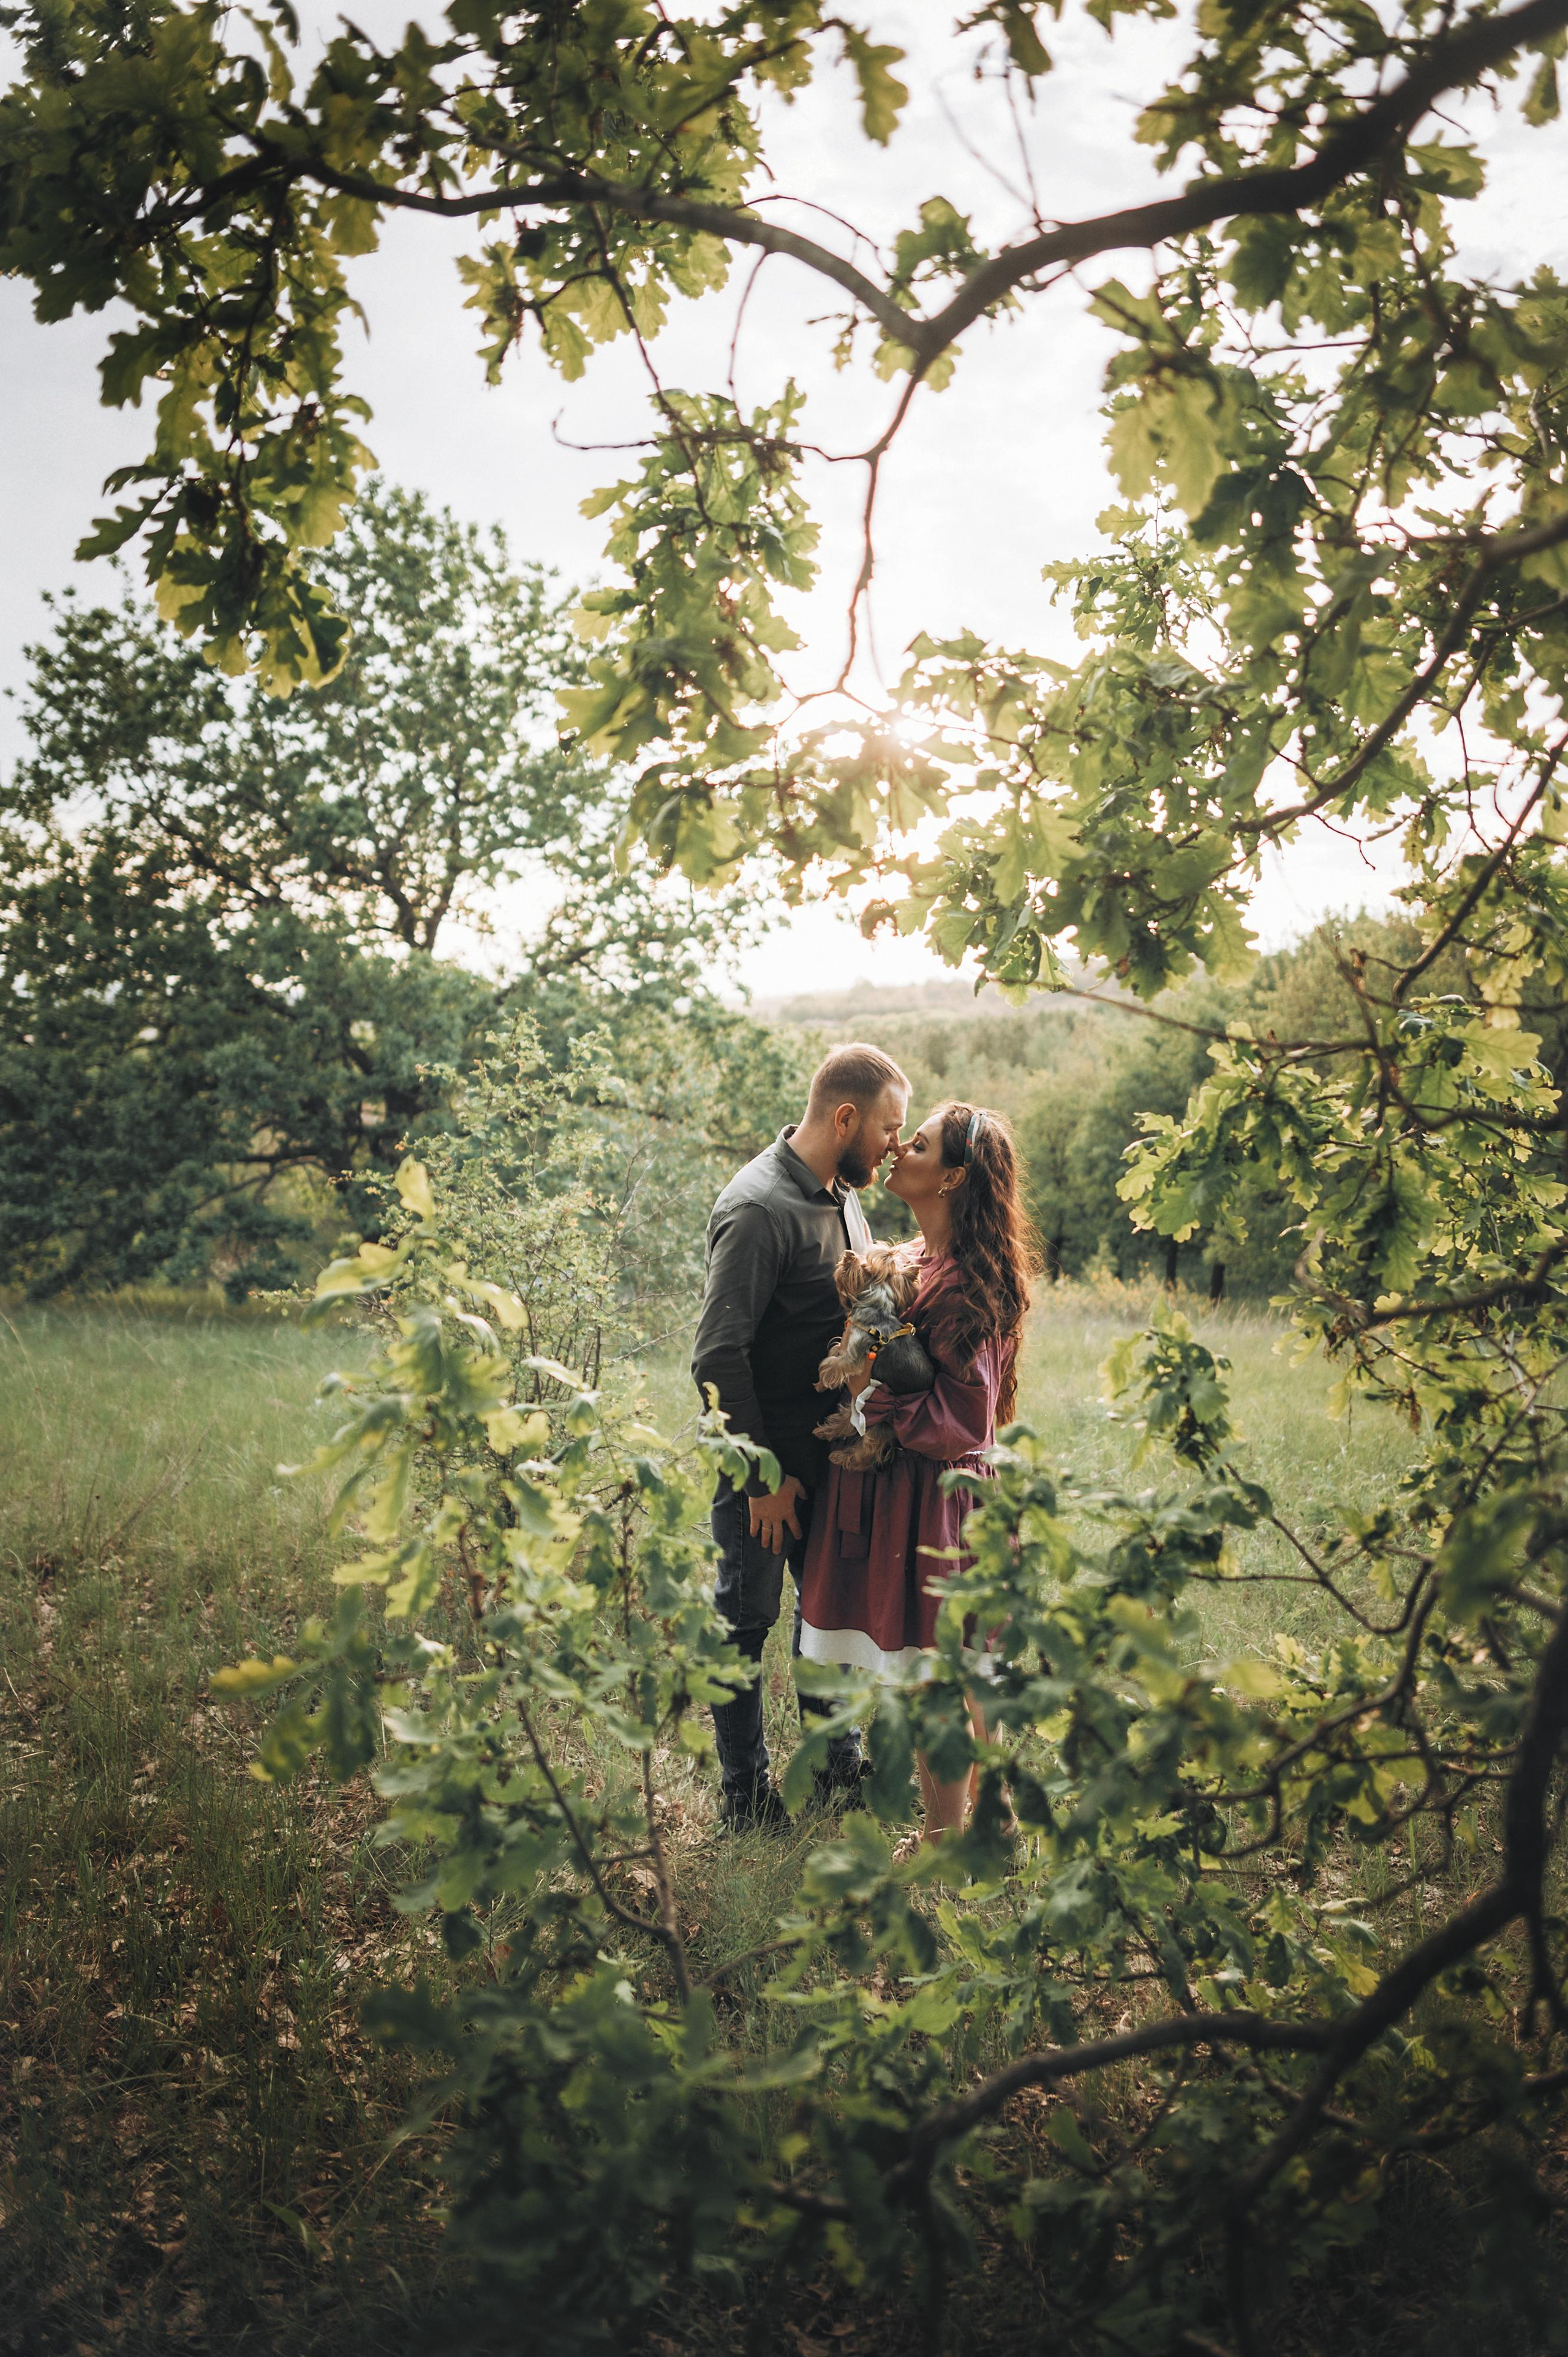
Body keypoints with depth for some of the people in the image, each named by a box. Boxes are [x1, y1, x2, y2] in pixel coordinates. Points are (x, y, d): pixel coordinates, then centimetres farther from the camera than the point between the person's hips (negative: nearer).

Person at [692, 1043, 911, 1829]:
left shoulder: (841, 1197, 7)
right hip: (766, 1463, -8)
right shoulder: (759, 1208, -21)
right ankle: (745, 1793, 20)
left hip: (827, 1452, 9)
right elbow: (718, 1357, -22)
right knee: (747, 1619, 6)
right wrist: (763, 1477, -18)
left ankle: (837, 1764, 35)